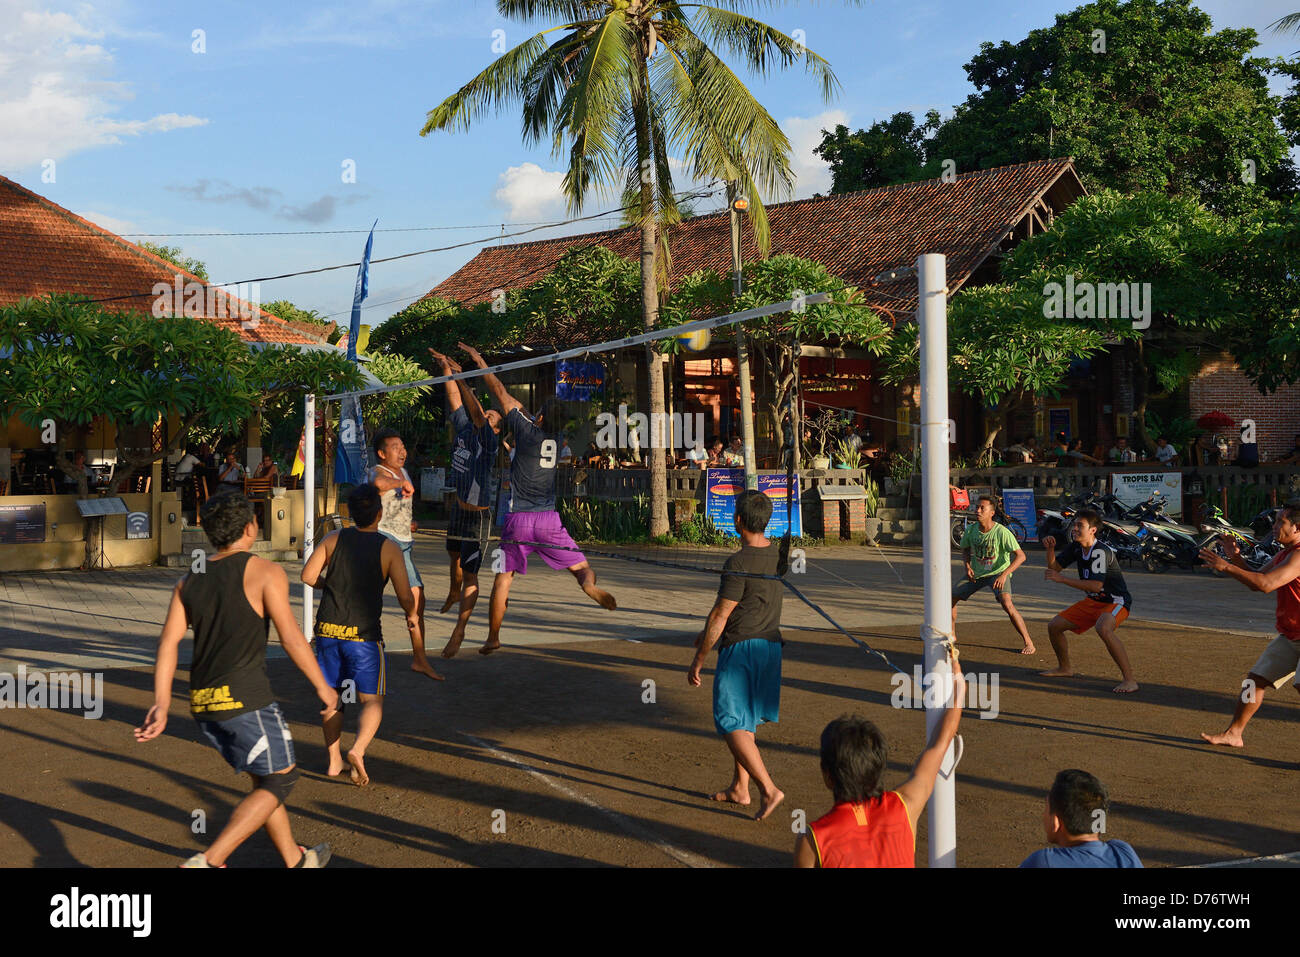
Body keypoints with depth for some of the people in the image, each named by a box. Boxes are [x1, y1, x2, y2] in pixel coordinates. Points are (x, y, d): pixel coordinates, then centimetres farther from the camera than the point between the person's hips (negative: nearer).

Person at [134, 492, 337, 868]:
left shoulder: (189, 581, 12)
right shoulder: (264, 572, -6)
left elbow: (168, 642, 2)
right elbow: (291, 638, -9)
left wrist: (161, 705, -3)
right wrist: (322, 686, 1)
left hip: (203, 701, 7)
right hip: (245, 697, -7)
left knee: (264, 778, 22)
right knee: (280, 780, 7)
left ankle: (295, 860, 34)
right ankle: (209, 861, -6)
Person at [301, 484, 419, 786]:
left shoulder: (334, 539, 4)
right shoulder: (389, 548, -5)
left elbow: (308, 576, -2)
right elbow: (405, 596, -8)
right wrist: (412, 616, 13)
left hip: (328, 629, 3)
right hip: (364, 634, -3)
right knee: (372, 700, 5)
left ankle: (334, 760, 21)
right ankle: (358, 750, -18)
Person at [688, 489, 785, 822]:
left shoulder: (739, 563, -20)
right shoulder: (777, 555, 6)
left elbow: (720, 617, -17)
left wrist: (698, 661, -8)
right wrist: (708, 632, 28)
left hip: (741, 648, -8)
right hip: (771, 645, 8)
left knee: (732, 724, -2)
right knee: (744, 721, 19)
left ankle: (768, 789, -8)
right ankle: (739, 788, 27)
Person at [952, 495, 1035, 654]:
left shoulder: (1002, 532, -23)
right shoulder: (971, 530, -7)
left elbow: (1020, 556, -23)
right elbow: (965, 549, 14)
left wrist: (1004, 574, -33)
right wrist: (967, 566, -5)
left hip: (998, 572, -6)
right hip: (977, 573, 6)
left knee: (1006, 603, -29)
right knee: (951, 596, 0)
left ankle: (1029, 643, -18)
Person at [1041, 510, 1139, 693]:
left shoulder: (1101, 552, -26)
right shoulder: (1075, 547, 0)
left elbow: (1096, 585, -33)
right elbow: (1055, 567, 6)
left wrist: (1062, 579, -32)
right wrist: (1050, 549, -14)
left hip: (1115, 601, -9)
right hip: (1092, 601, 9)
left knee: (1103, 629, -39)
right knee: (1054, 626, 9)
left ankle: (1129, 680, -33)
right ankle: (1064, 668, 31)